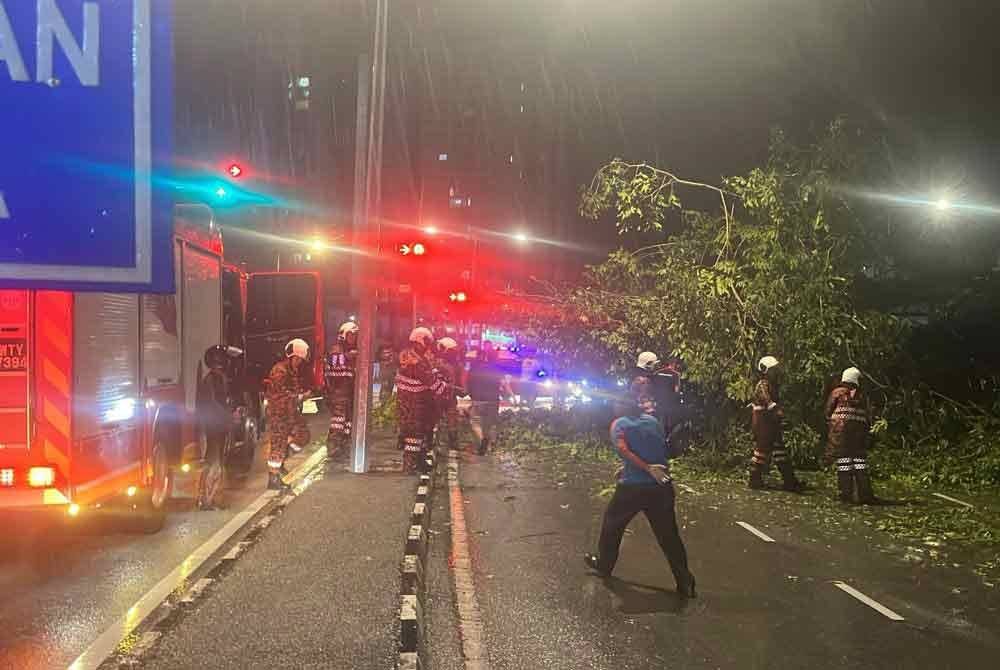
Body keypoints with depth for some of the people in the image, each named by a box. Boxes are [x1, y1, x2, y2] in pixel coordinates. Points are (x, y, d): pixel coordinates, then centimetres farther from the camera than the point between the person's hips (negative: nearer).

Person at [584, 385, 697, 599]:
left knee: (612, 524, 21)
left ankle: (604, 565, 36)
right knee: (669, 535, 7)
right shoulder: (653, 420, 10)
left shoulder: (619, 424, -2)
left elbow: (624, 450, -19)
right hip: (661, 486, 3)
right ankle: (685, 583, 4)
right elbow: (662, 449, 15)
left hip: (632, 486, -3)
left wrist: (648, 469, -22)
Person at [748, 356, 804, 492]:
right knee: (762, 450, -5)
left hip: (771, 424, 10)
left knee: (780, 450, 8)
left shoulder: (772, 385, 19)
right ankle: (755, 480, 4)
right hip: (762, 423, -10)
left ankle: (789, 481, 11)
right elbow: (767, 400, -31)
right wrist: (776, 410, -46)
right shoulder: (762, 385, -13)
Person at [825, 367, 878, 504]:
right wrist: (867, 433, 18)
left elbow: (828, 413, 2)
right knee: (860, 464, 4)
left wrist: (828, 431, 8)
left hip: (839, 431, -1)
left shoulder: (836, 393, 3)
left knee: (844, 464, -2)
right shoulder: (861, 395, 8)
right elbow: (867, 417, 10)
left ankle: (846, 494, -3)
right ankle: (865, 495, 3)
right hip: (859, 433, 2)